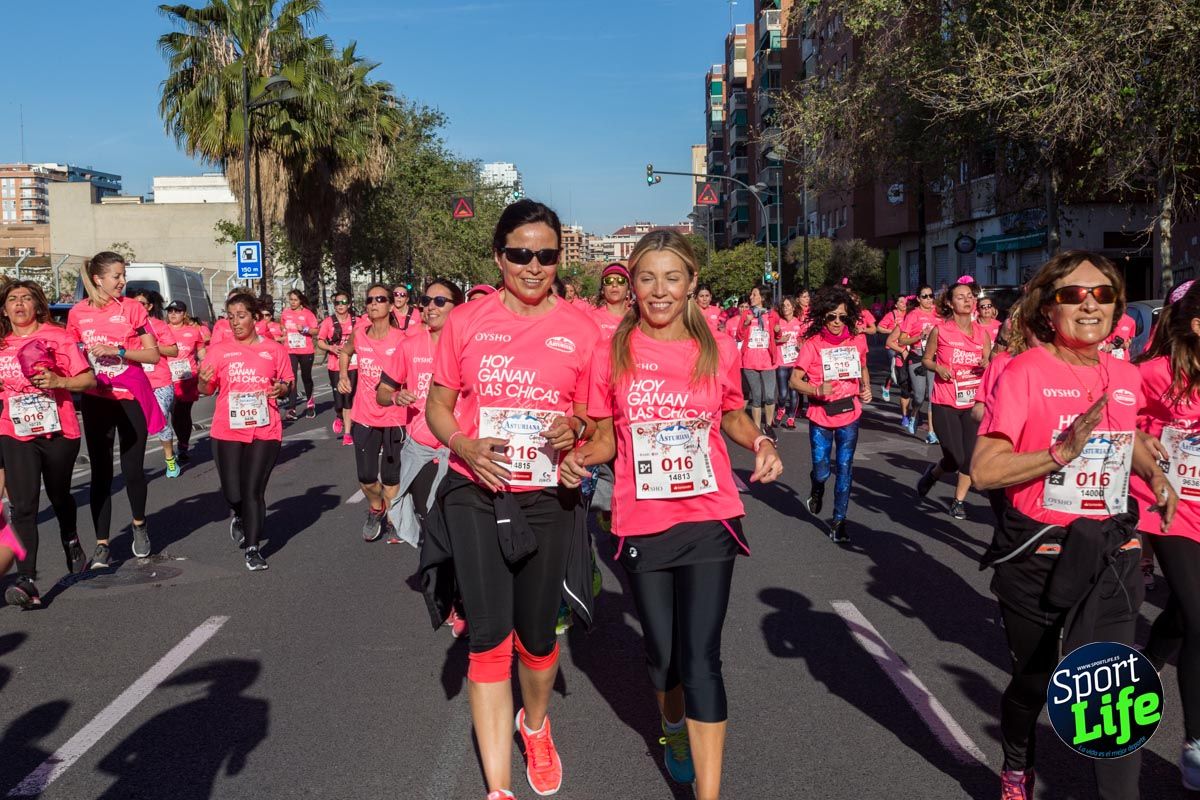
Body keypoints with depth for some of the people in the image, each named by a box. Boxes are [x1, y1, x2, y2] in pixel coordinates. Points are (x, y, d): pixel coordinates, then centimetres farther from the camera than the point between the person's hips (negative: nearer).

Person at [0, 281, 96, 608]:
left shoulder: (56, 336, -3)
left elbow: (89, 378, -5)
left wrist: (59, 381, -22)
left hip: (58, 432, -2)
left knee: (59, 496, 19)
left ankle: (70, 541, 49)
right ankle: (27, 581, -14)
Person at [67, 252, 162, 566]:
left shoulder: (132, 308, -3)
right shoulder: (77, 312, 2)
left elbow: (153, 354, -7)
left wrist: (116, 351, -18)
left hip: (131, 398, -1)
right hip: (95, 399, 1)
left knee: (133, 468, 4)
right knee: (100, 471, 2)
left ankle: (139, 525, 30)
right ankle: (102, 544, 8)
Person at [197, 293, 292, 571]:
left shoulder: (275, 350, 4)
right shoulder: (218, 350, 4)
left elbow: (289, 382, 14)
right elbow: (206, 390, 8)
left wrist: (282, 388, -8)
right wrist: (204, 381, -15)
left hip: (265, 430, -1)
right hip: (227, 430, 1)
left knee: (254, 491, -1)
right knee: (231, 491, 2)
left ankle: (253, 549, 10)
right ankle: (240, 517, 39)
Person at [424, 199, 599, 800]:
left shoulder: (582, 329, -1)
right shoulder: (465, 322, -1)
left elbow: (596, 414, 8)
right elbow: (437, 406, 5)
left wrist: (577, 428, -15)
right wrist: (463, 446, -15)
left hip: (550, 500, 1)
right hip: (476, 494, 0)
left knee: (537, 636, 15)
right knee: (488, 640, -2)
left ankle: (535, 725, 47)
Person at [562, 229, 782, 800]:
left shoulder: (718, 351, -2)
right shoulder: (611, 356, -3)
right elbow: (605, 437, 6)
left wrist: (760, 443, -6)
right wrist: (582, 457, -15)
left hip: (709, 519, -1)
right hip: (641, 523, 1)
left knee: (701, 658, -6)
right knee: (661, 648, 17)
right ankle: (674, 727, 50)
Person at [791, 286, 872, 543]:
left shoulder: (857, 340, 0)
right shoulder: (812, 343, -11)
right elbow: (795, 380, -9)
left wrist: (866, 388, 2)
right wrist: (818, 390, -25)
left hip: (849, 416, 2)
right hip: (820, 418, -2)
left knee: (845, 468, 4)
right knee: (822, 471, 4)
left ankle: (839, 521, 16)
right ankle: (817, 489, 41)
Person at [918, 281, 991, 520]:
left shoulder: (982, 332, 4)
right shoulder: (940, 330, -6)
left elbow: (989, 365, 10)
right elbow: (926, 360, 5)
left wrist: (988, 364, -12)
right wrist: (938, 368, -15)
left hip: (973, 402, 3)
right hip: (945, 403, -3)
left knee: (971, 457, -1)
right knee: (955, 459, -6)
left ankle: (959, 501, 19)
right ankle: (932, 473, 28)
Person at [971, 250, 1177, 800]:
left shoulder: (1125, 376, 3)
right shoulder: (1025, 373, -14)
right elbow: (983, 471, -19)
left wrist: (1154, 473, 10)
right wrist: (1062, 452, -28)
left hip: (1110, 553, 3)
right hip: (1038, 554, -3)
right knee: (1033, 681, 17)